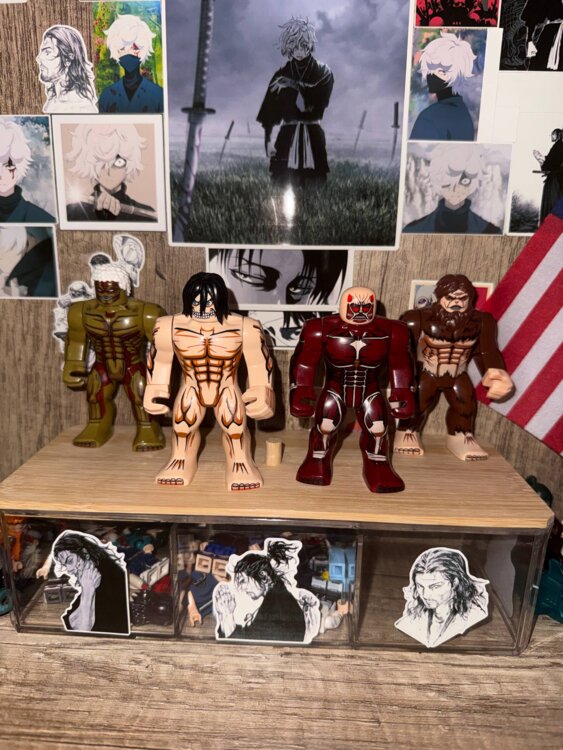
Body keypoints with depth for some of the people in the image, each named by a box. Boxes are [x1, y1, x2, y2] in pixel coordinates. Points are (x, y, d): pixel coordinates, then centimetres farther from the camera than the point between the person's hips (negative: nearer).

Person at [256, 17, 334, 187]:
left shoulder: (323, 72, 6)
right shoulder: (281, 76, 9)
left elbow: (320, 104, -10)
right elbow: (269, 113, 4)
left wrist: (296, 86, -16)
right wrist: (267, 141, -7)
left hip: (313, 138, -1)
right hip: (287, 138, 1)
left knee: (313, 187, -4)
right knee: (284, 185, -5)